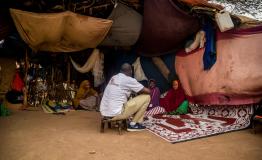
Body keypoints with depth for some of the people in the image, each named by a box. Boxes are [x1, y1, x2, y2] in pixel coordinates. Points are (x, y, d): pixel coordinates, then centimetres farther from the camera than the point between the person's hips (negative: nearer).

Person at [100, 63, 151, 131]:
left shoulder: (113, 78, 13)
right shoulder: (129, 80, -8)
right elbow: (148, 91, 0)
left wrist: (137, 91, 30)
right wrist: (141, 92, 22)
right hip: (116, 113, -8)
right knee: (146, 97, 2)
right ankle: (133, 124, 9)